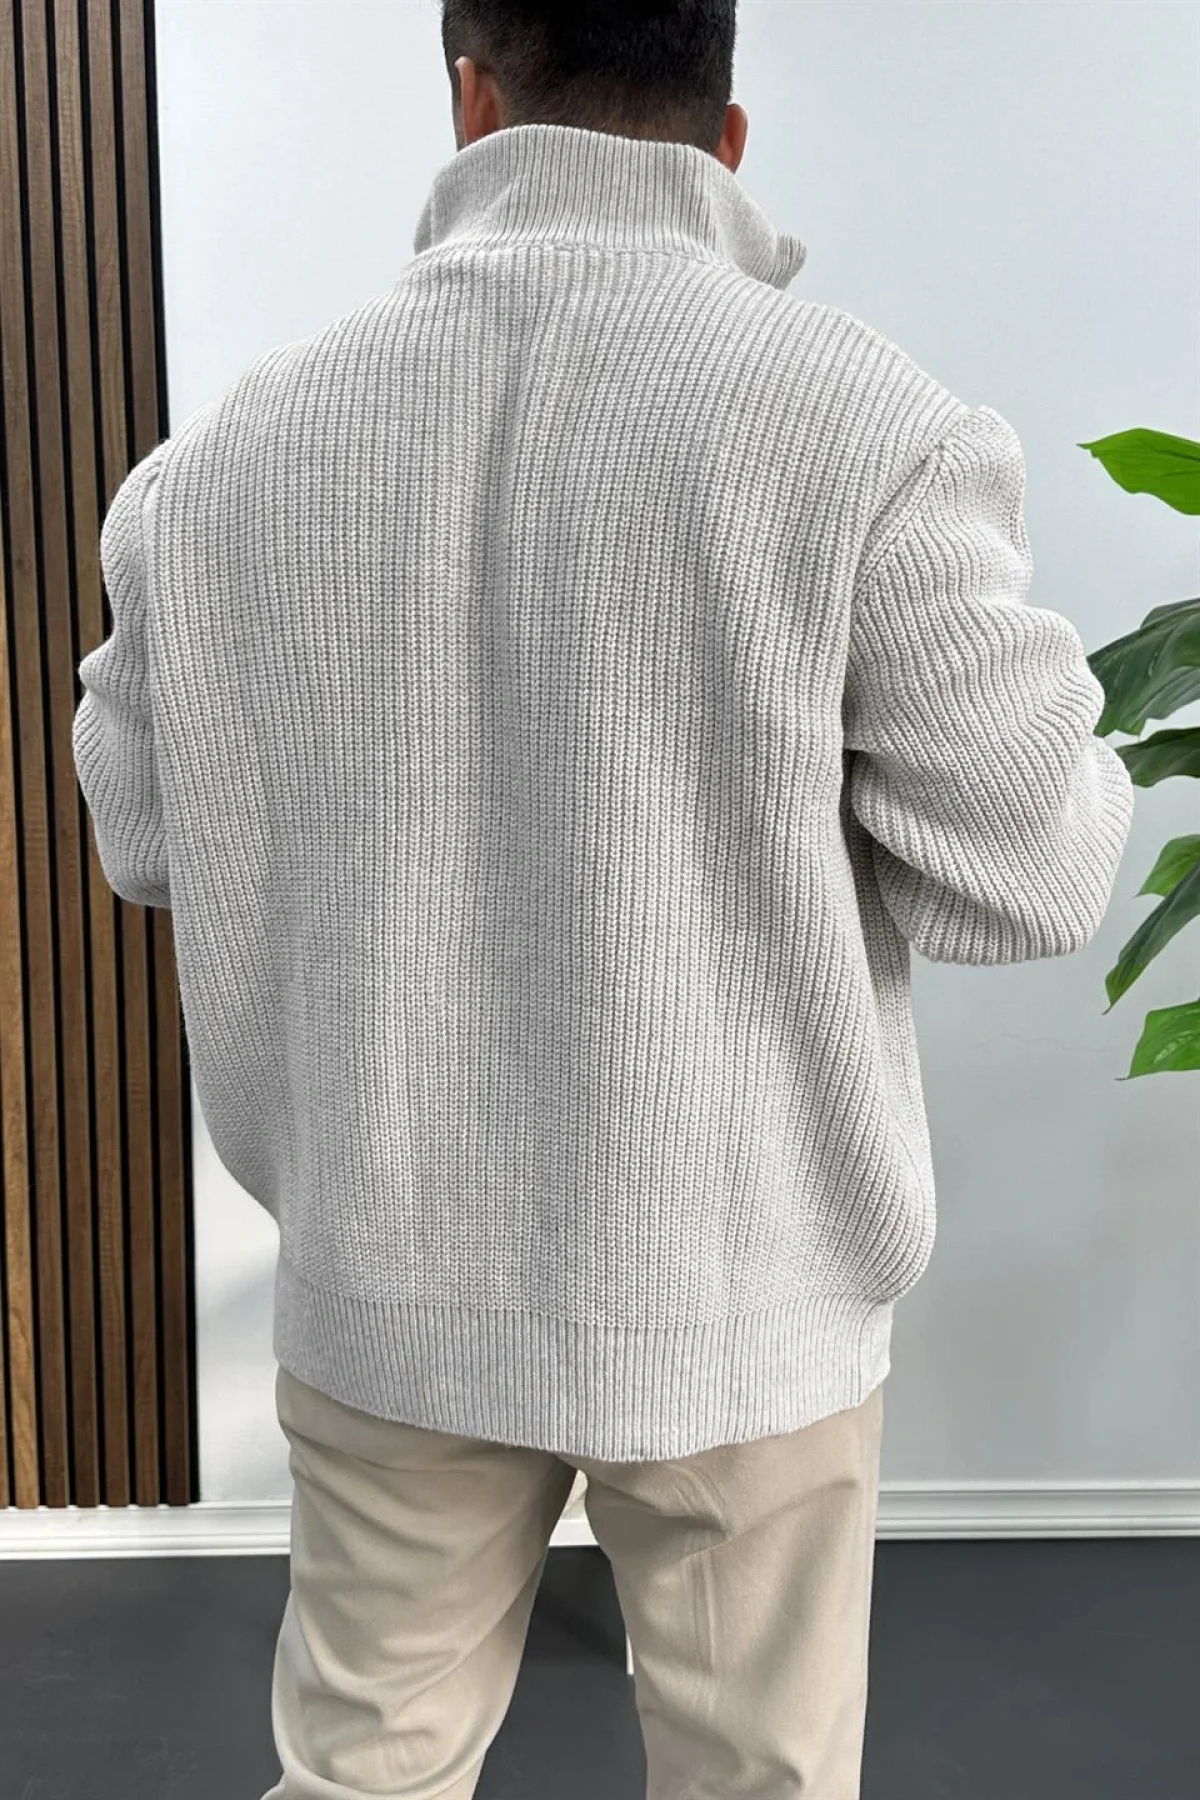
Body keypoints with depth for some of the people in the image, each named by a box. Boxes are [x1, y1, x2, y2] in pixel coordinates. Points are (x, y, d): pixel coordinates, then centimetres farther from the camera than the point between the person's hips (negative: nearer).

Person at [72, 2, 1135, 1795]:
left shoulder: (241, 439, -6)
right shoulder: (865, 419, -16)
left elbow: (147, 833, 4)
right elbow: (1033, 873, -12)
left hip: (389, 1271, 3)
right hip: (739, 1286, -2)